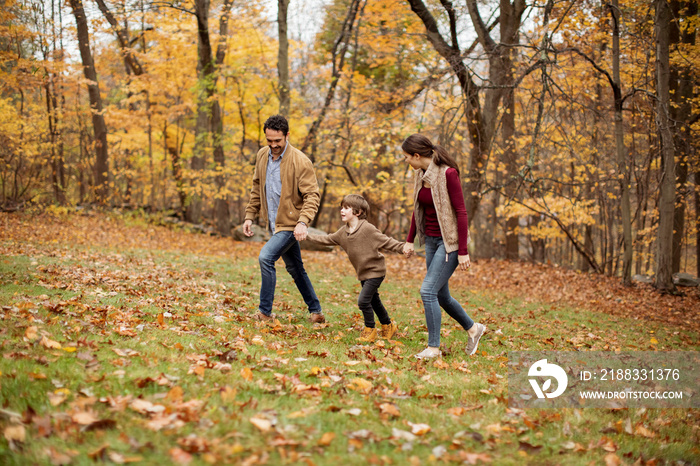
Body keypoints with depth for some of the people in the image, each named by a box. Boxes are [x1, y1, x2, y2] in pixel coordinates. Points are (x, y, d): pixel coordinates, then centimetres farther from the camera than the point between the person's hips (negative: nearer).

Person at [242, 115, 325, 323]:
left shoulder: (300, 162, -18)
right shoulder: (262, 155, 3)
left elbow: (312, 195, -20)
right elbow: (257, 188, 14)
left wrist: (303, 222, -33)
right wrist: (250, 216, 9)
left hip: (290, 224, -8)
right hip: (274, 224, 8)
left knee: (266, 257, -22)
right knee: (295, 269, 15)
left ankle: (265, 312, -10)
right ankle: (316, 312, 29)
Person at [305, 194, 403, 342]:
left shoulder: (368, 229, -19)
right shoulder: (343, 232, 4)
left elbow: (386, 241, -19)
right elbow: (327, 239, 16)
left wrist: (403, 248, -28)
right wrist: (308, 236, 16)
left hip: (375, 271, -8)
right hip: (363, 273, 8)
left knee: (363, 300, -14)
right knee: (374, 301, 17)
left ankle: (370, 329, 5)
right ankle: (388, 325, 36)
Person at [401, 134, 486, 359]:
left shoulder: (448, 174, -19)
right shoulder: (421, 174, 4)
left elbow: (461, 213, -19)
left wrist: (463, 252, -20)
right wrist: (410, 240, 16)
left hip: (450, 241, -8)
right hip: (431, 240, 8)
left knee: (428, 290, -14)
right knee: (441, 296, 13)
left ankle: (433, 347, -4)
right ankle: (473, 328, 34)